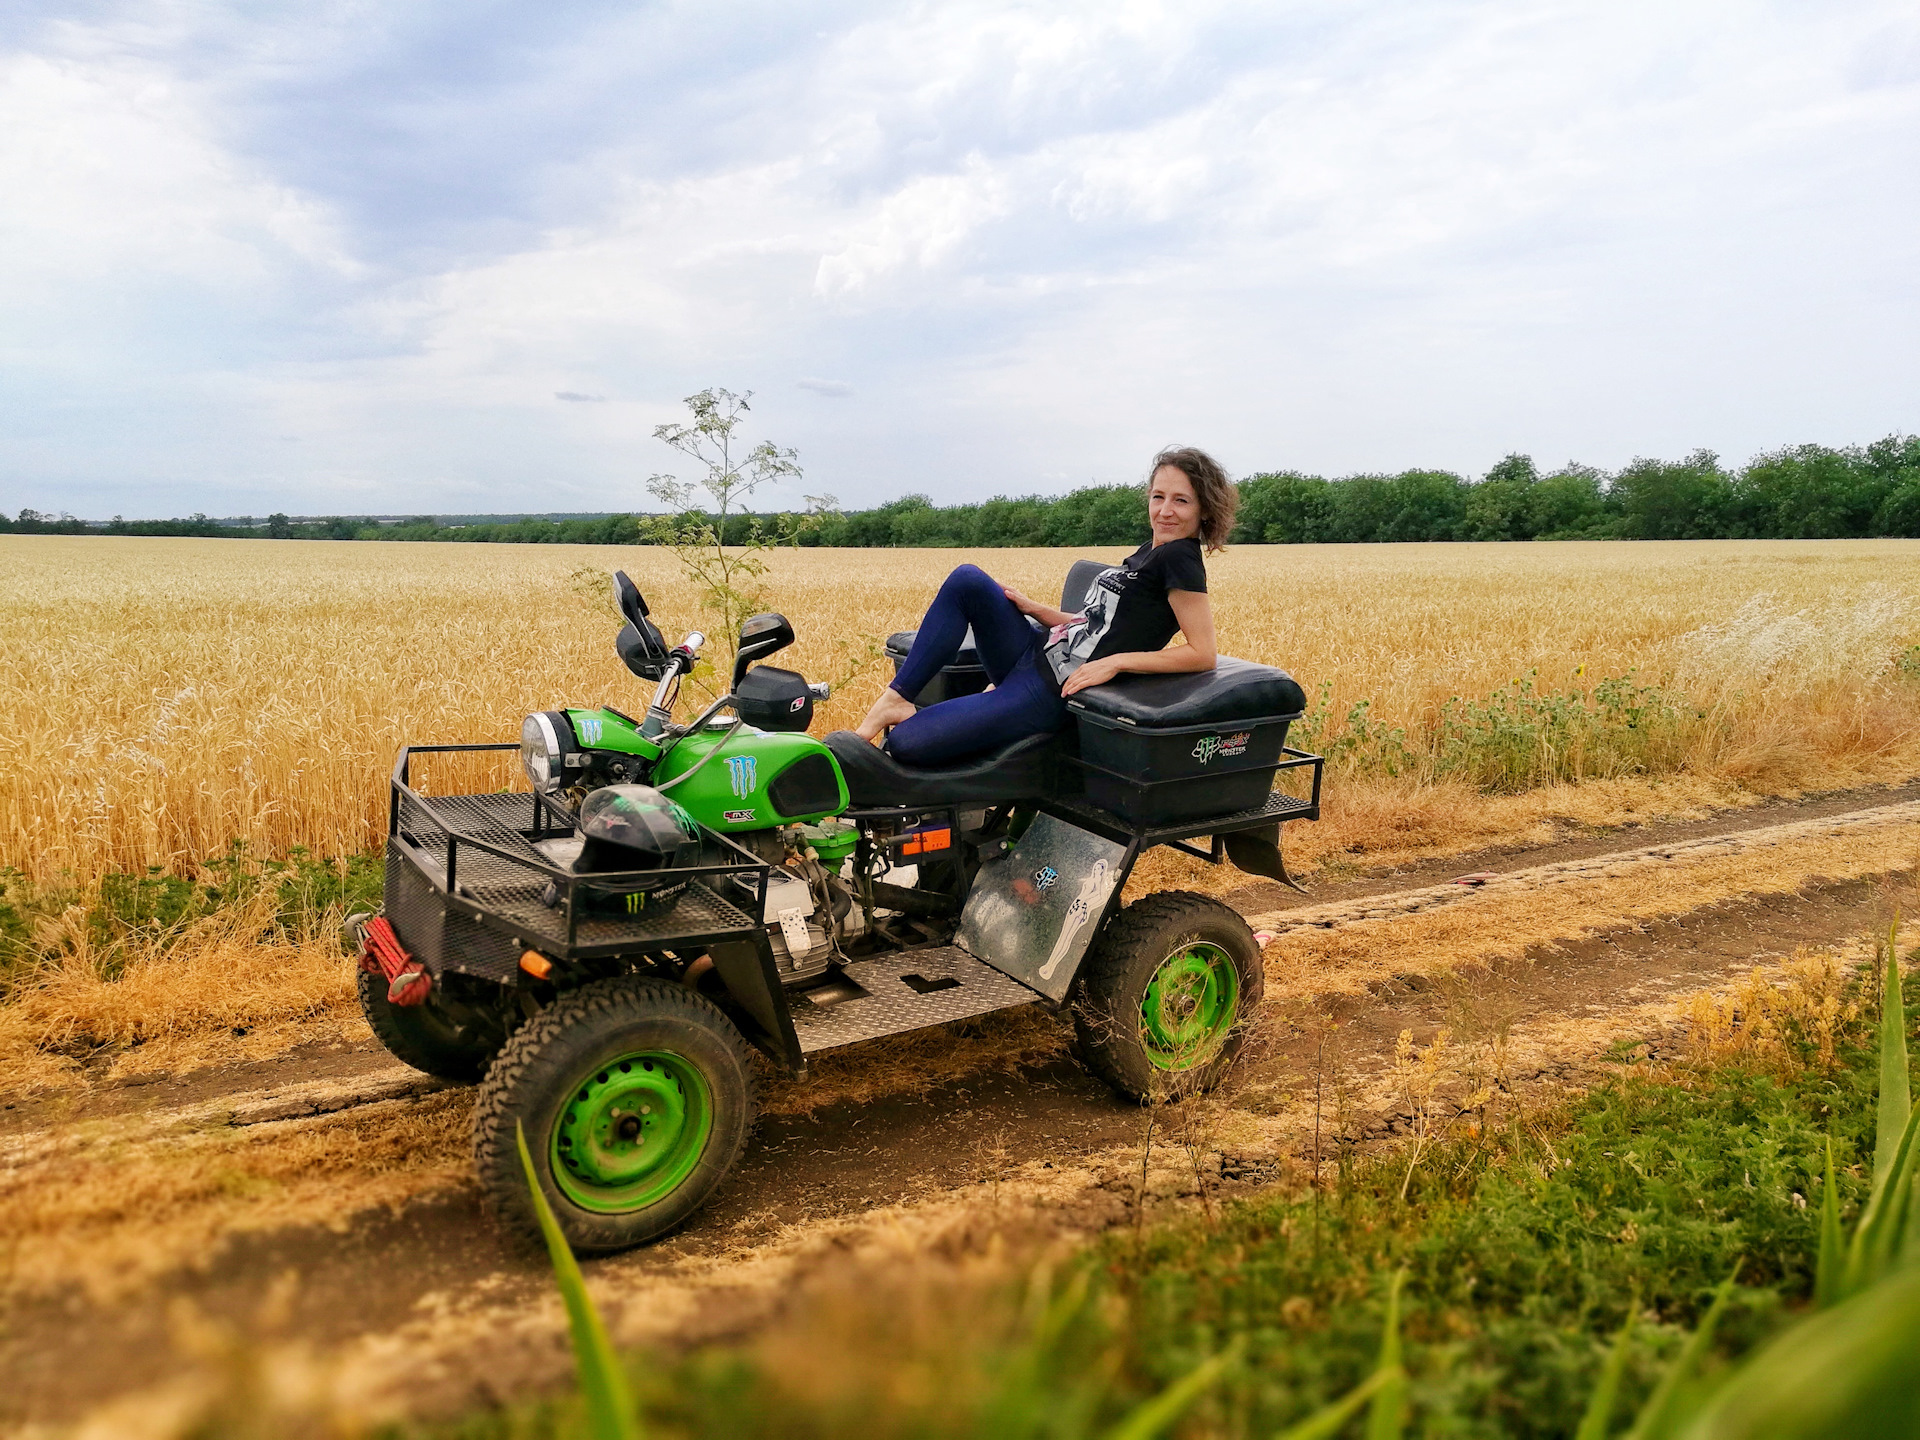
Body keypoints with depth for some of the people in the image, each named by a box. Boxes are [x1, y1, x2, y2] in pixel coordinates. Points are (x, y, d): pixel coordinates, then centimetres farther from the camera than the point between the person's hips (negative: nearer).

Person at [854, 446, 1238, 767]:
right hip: (1038, 650, 10)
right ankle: (894, 700, -6)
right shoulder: (1150, 551, 13)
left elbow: (1203, 654, -18)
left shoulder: (1179, 557, -12)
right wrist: (1033, 609, 5)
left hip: (1055, 689, -10)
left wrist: (1117, 661, -21)